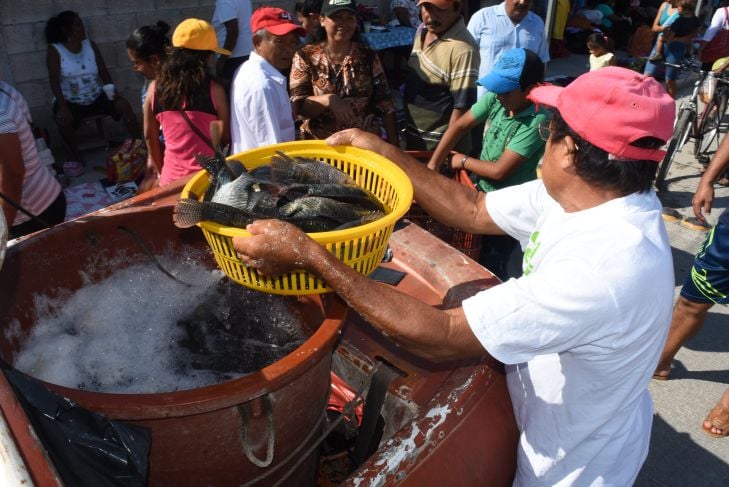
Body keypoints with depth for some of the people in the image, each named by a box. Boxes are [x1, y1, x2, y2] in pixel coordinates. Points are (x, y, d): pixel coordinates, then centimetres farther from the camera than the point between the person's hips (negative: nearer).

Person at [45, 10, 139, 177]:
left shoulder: (90, 45, 3)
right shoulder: (54, 50, -8)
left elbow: (104, 73, 3)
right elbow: (54, 81, -16)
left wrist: (112, 91, -17)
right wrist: (63, 106, -30)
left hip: (96, 97, 3)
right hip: (70, 101, -3)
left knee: (123, 105, -21)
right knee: (63, 119, -33)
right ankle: (77, 158, -12)